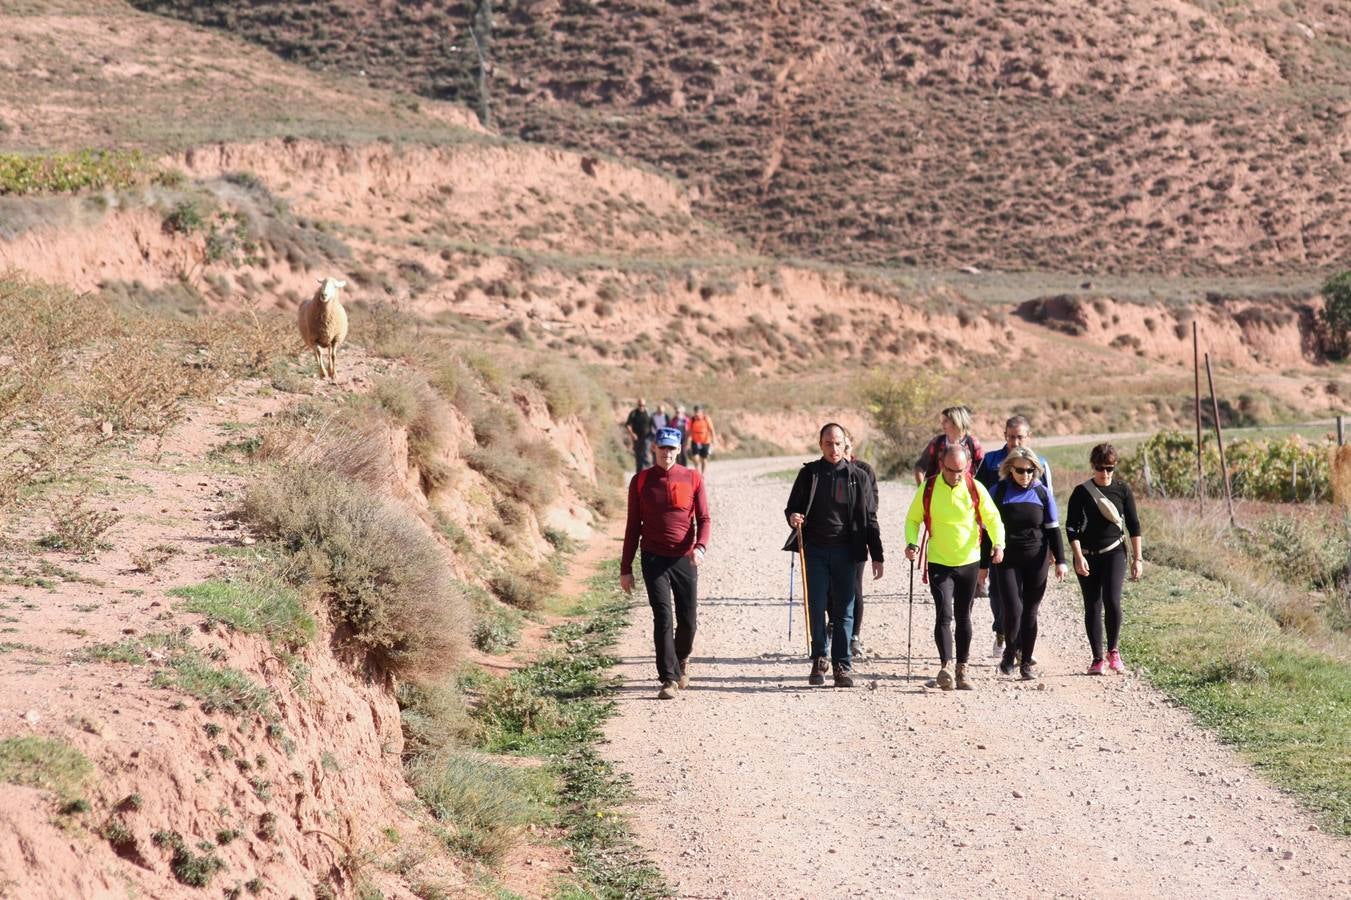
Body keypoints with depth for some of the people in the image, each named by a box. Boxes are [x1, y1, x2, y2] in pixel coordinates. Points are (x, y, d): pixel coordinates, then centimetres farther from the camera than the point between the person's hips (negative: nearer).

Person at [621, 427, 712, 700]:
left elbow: (704, 518, 1)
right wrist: (626, 569, 4)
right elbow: (633, 525, 5)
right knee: (663, 617, -11)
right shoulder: (641, 480, 2)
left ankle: (682, 659, 36)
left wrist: (701, 546, -20)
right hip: (654, 558, -1)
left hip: (685, 558, 1)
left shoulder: (692, 478, 2)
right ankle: (669, 679, -8)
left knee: (688, 620, 5)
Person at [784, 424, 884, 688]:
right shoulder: (809, 473, 6)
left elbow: (869, 519, 7)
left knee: (844, 610, -1)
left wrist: (877, 556, 4)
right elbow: (792, 507, 11)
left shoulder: (858, 477, 5)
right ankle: (818, 660, 15)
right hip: (815, 549, 0)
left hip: (844, 550, 0)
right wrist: (793, 517, -14)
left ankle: (842, 666, 2)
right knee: (816, 607, 0)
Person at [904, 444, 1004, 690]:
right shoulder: (928, 489, -6)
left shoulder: (976, 488, -5)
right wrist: (912, 543, -13)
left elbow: (992, 517, 2)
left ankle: (962, 669, 20)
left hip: (969, 562, 2)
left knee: (963, 617, 11)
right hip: (939, 563, -2)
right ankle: (946, 666, -23)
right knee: (944, 614, -17)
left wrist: (998, 543, -16)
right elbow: (912, 519, 5)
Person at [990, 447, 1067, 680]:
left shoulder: (1042, 492, 2)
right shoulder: (999, 492, -2)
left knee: (1030, 612, 4)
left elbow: (1053, 529, 8)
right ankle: (1010, 651, 14)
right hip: (1007, 561, -1)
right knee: (1013, 609, -12)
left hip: (1036, 560, 1)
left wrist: (1060, 561, 2)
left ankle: (1026, 662, 14)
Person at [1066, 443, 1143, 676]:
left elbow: (1134, 525, 7)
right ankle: (1098, 659, 9)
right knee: (1092, 606, 2)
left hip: (1114, 553, 0)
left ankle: (1113, 651, 1)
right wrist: (1078, 557, -13)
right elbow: (1072, 527, -3)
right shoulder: (1081, 492, -1)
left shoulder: (1122, 490, 3)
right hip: (1087, 555, 0)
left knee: (1112, 601, -17)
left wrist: (1137, 558, 5)